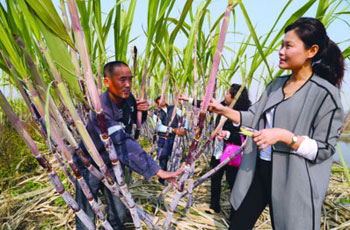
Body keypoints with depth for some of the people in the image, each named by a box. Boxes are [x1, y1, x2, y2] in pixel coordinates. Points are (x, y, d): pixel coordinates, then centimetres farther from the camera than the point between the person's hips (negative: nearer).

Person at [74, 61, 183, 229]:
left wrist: (142, 111, -16)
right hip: (90, 165, -6)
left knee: (119, 214, 12)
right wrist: (158, 171, -50)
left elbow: (137, 121, 9)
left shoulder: (128, 99, -11)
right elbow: (123, 144, -44)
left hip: (111, 165, 6)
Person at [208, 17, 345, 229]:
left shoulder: (325, 93, -14)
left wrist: (284, 136, -25)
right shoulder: (277, 84, 6)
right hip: (259, 171, 6)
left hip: (292, 181, -6)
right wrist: (223, 110, -2)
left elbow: (325, 148, -13)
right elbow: (254, 118, 10)